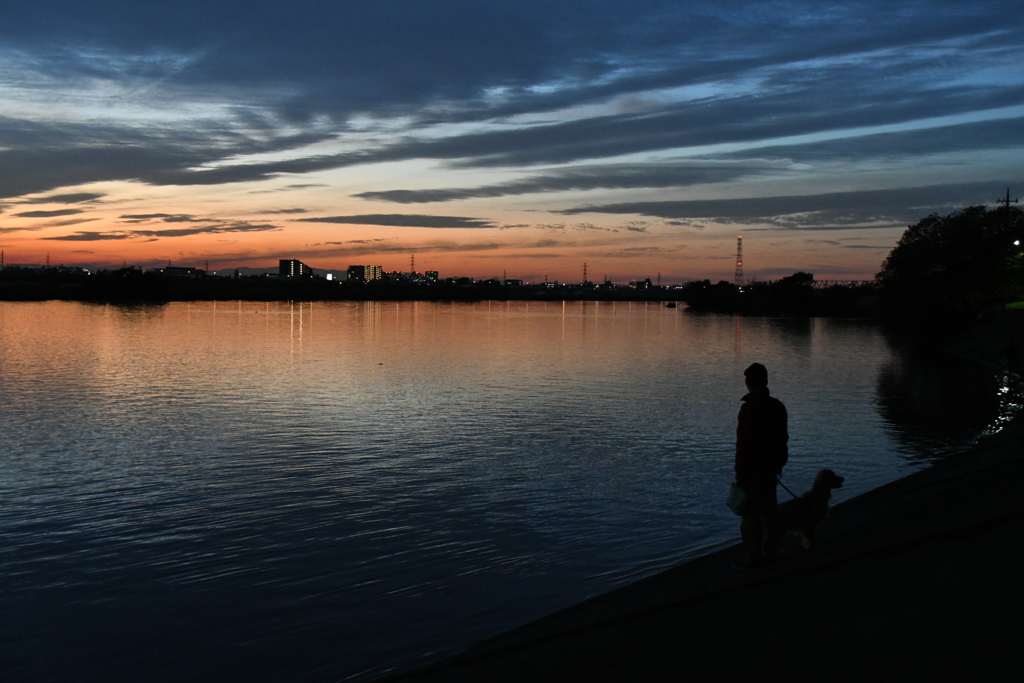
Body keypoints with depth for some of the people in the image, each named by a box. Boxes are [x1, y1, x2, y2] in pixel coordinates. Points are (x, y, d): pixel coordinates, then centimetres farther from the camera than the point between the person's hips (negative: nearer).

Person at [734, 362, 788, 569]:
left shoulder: (749, 407, -18)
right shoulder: (777, 406, 6)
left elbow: (744, 443, -18)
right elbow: (783, 438, 13)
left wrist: (739, 470, -11)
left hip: (753, 470, -8)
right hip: (771, 467, 8)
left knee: (751, 515, -2)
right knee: (769, 512, 16)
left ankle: (754, 558, 1)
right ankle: (769, 553, 24)